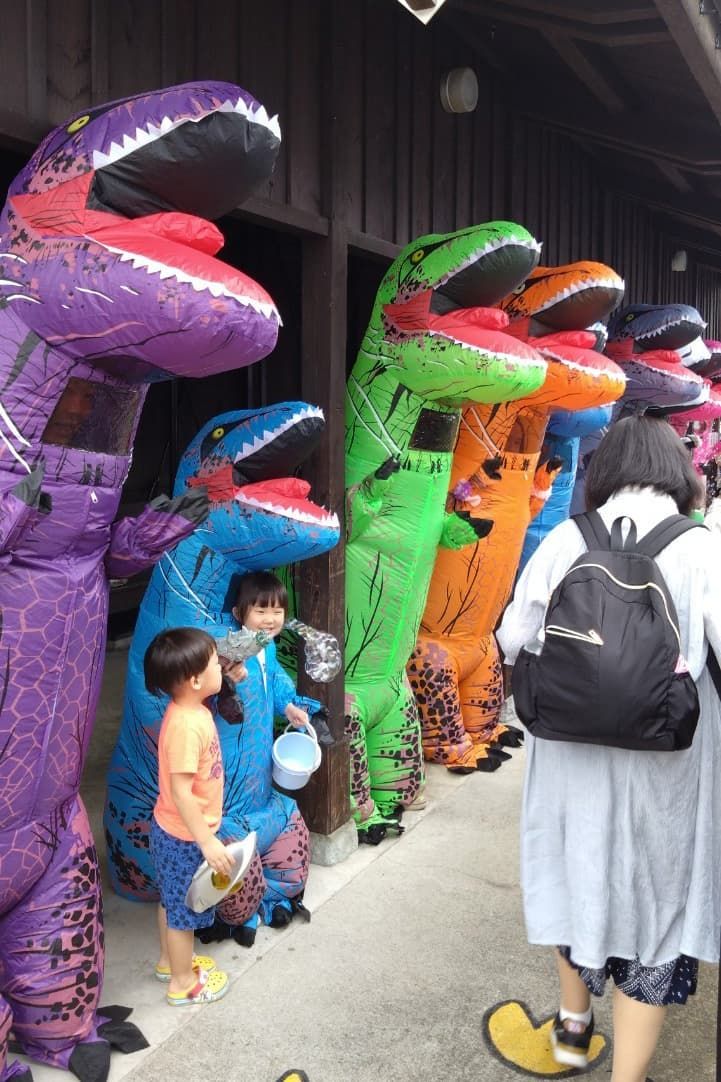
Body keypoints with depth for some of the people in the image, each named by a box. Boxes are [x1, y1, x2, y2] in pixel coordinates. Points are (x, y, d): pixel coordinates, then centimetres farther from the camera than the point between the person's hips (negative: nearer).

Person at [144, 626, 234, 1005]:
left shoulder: (191, 710, -2)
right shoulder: (186, 726, -32)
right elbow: (180, 792, -30)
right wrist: (208, 842, -26)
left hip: (172, 829, 9)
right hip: (184, 835, -9)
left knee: (172, 900, 26)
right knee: (184, 908, 11)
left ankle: (170, 960, 46)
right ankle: (183, 982, 30)